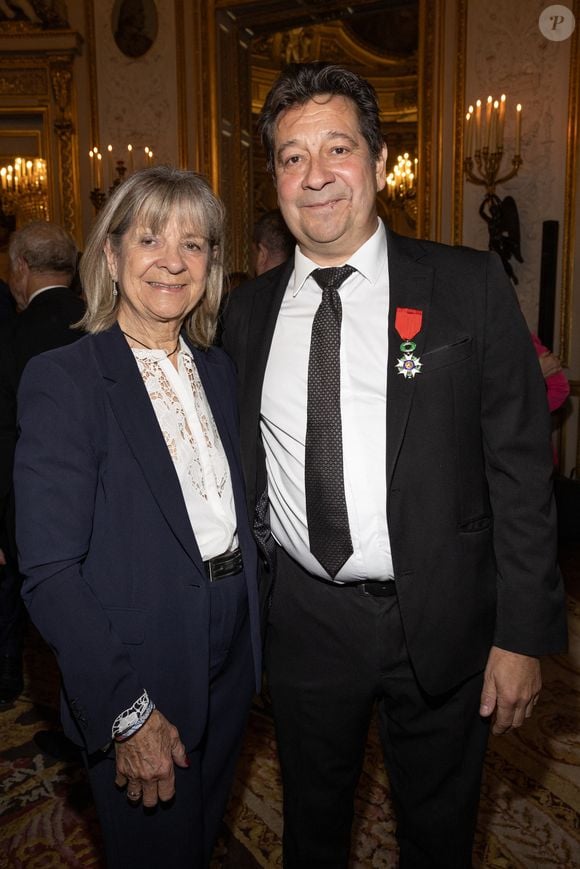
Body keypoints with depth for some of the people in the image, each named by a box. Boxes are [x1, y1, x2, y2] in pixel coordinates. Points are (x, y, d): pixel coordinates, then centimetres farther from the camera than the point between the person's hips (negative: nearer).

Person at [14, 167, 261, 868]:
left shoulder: (219, 369, 3)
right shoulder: (62, 379, -17)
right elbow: (50, 572, -19)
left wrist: (255, 632, 3)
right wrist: (127, 712, -19)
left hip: (232, 660, 6)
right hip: (137, 681, -5)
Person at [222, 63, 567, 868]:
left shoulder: (470, 286, -8)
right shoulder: (249, 309, 2)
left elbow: (521, 466, -9)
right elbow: (246, 469, 7)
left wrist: (523, 633, -10)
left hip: (441, 621, -2)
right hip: (303, 617, 3)